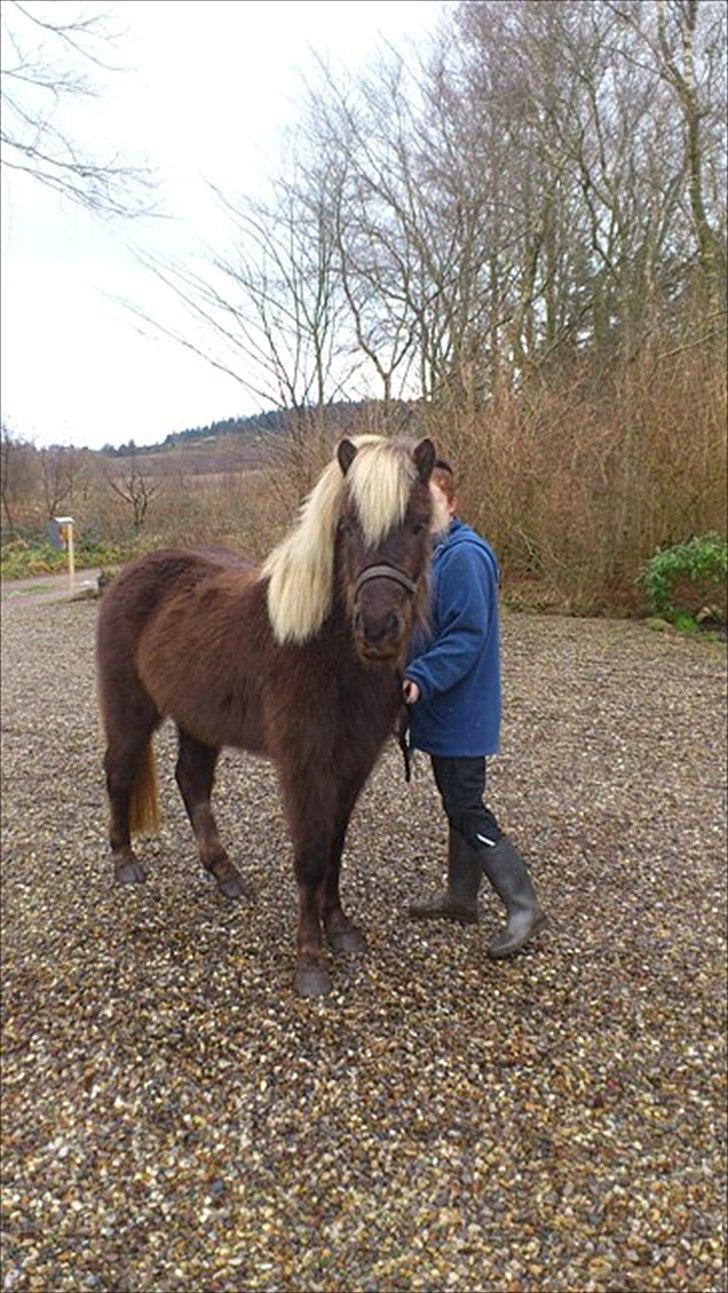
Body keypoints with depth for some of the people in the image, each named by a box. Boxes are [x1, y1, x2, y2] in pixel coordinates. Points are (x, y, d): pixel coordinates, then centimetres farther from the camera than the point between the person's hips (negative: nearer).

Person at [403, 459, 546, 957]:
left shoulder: (465, 556, -19)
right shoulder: (427, 554, 10)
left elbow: (468, 636, -24)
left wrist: (421, 679, -30)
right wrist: (414, 677, 7)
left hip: (460, 710, -9)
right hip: (443, 708, 10)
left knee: (467, 811, -4)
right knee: (458, 804, 18)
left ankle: (524, 907, 9)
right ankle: (461, 896, 32)